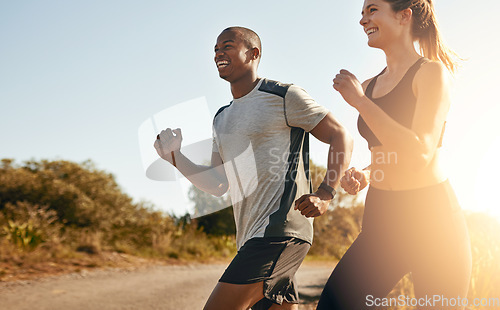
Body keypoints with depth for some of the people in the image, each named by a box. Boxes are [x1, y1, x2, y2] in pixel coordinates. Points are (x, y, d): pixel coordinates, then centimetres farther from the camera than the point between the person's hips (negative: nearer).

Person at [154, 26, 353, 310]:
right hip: (251, 238, 8)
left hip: (279, 231, -8)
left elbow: (341, 137, -3)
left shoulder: (284, 97, -1)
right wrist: (176, 158, 7)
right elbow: (217, 184, 21)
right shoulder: (222, 118, 22)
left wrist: (325, 194, -15)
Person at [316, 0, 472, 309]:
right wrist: (363, 175, 0)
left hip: (431, 216, -6)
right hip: (381, 217, 6)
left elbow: (420, 154, -19)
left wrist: (360, 101, -15)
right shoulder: (367, 87, 12)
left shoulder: (431, 72, -7)